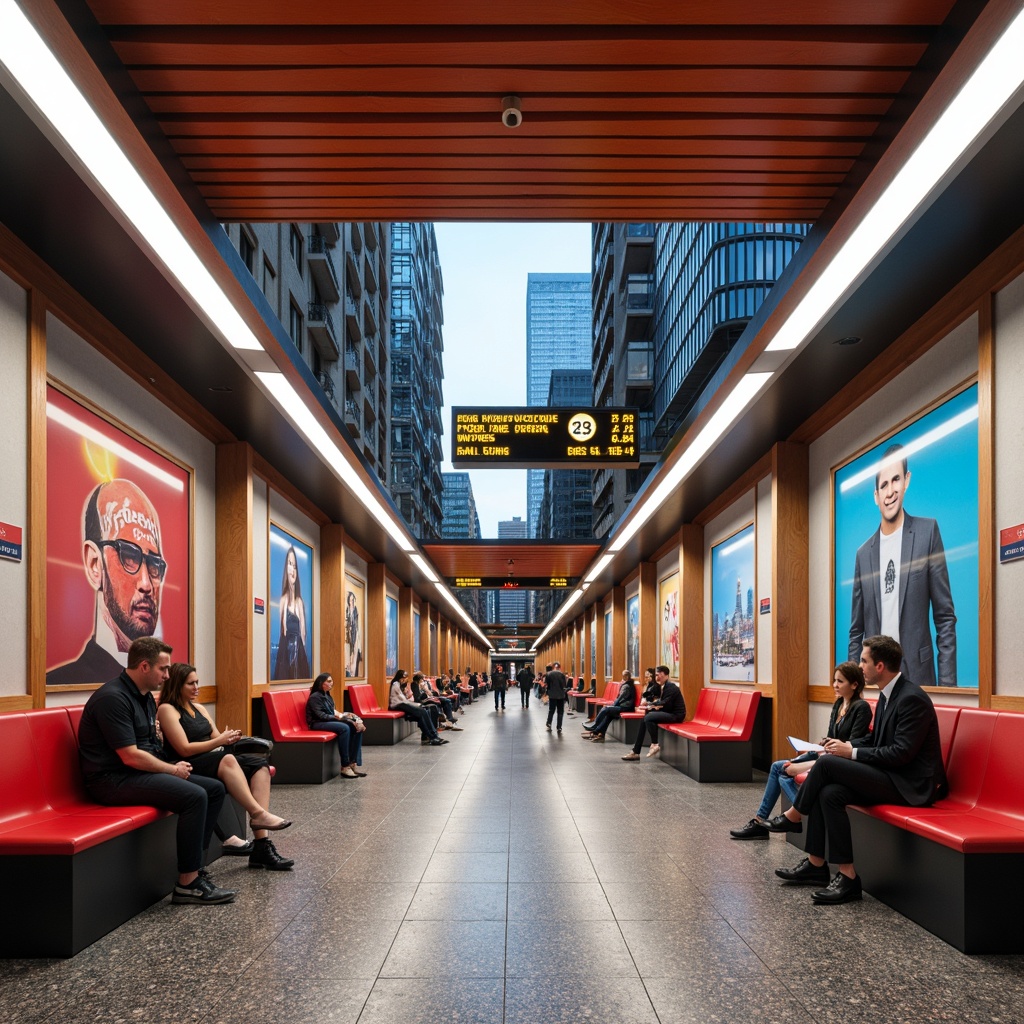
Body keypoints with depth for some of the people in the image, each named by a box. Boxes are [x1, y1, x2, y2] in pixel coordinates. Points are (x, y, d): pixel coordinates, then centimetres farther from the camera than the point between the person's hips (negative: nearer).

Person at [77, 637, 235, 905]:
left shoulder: (145, 697, 14)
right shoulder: (112, 698, -18)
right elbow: (130, 757, -22)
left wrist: (173, 766, 0)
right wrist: (173, 769, -10)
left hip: (141, 771, 10)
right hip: (113, 779, -10)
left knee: (215, 789, 4)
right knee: (194, 796, -26)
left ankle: (193, 864, 3)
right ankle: (187, 884, -18)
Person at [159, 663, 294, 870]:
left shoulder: (199, 708, 20)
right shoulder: (167, 710, -4)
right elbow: (184, 749, -12)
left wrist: (228, 738, -8)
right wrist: (219, 741, -14)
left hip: (215, 762, 8)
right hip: (189, 768, -8)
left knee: (260, 766, -17)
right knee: (226, 759, -38)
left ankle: (261, 846, -27)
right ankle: (258, 813, -35)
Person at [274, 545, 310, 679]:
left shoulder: (300, 602, 11)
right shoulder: (283, 600, -1)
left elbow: (303, 632, 12)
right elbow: (281, 629, -6)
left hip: (299, 652, 4)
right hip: (285, 651, -4)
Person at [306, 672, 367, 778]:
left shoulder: (327, 695, 16)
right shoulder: (315, 697, -11)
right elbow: (321, 715, -19)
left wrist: (342, 715, -5)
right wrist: (337, 717, -20)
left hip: (330, 721, 9)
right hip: (318, 724, -9)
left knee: (356, 728, -13)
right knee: (344, 728, -34)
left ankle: (354, 763, -18)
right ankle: (345, 767, -32)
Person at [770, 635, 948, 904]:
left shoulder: (912, 698, -18)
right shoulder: (887, 694, 11)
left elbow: (901, 753, -23)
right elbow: (874, 739, 20)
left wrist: (852, 753, -18)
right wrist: (846, 745, 1)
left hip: (911, 786, -9)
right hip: (893, 776, 9)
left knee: (827, 763, -20)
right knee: (829, 793, -12)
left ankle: (794, 816, 2)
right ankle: (816, 866, -4)